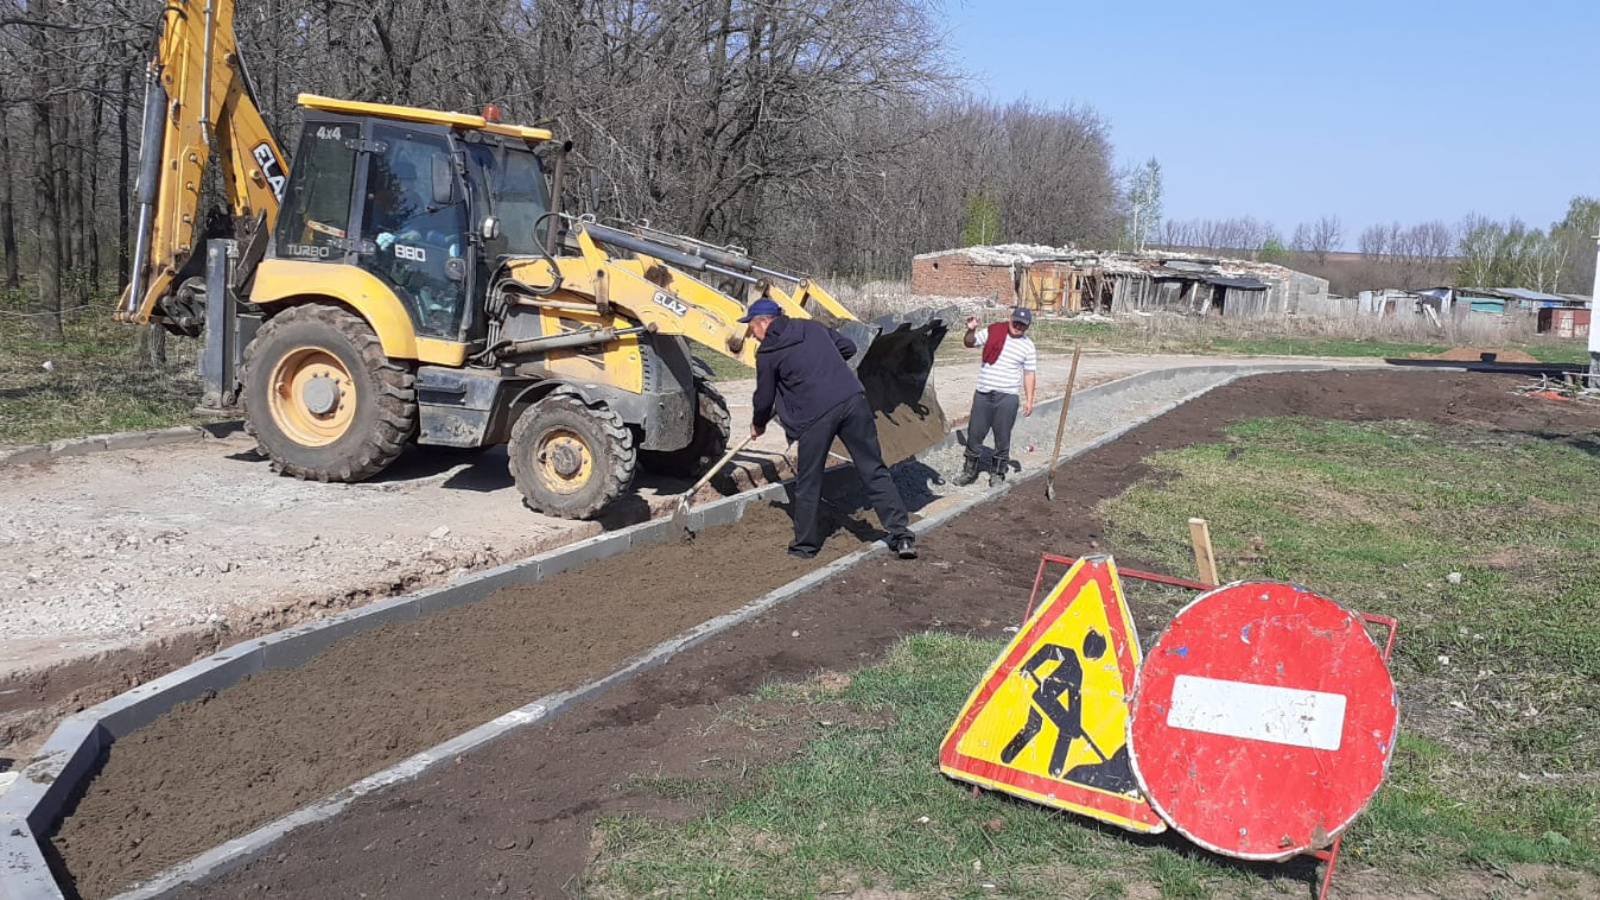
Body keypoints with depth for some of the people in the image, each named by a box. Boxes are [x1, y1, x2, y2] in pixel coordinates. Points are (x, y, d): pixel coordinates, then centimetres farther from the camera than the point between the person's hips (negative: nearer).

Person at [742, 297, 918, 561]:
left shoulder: (767, 353, 6)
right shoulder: (812, 326, 20)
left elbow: (764, 397, 14)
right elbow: (848, 347, 25)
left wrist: (758, 425, 33)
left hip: (815, 415, -4)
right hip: (853, 399, 4)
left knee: (808, 484, 11)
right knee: (874, 471, 8)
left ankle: (805, 546, 20)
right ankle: (902, 535, 5)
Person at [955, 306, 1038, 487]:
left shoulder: (1028, 346, 1)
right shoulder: (993, 332, 3)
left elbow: (1030, 374, 3)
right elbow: (970, 343, 11)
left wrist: (1029, 399, -3)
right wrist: (971, 330, -11)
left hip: (1007, 397, -1)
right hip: (983, 393, 1)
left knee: (1002, 437, 6)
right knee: (974, 433, 8)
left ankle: (998, 473, 20)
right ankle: (970, 471, 22)